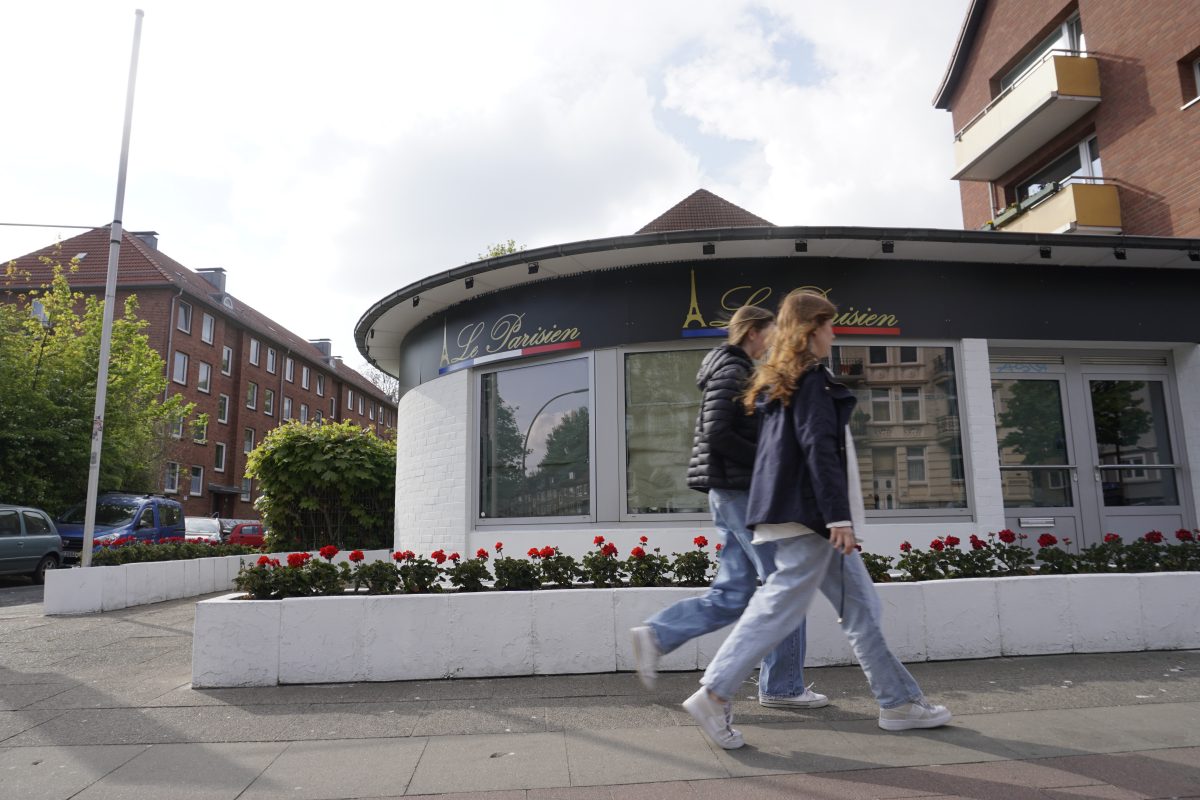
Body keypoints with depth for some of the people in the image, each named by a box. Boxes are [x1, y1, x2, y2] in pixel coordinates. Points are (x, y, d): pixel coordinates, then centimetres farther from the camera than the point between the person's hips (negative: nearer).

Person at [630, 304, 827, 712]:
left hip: (730, 492, 10)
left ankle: (656, 634, 5)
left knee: (731, 593, 8)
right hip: (742, 490, -10)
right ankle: (782, 686, 10)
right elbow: (716, 433, -21)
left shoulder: (732, 369, 21)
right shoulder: (732, 369, -10)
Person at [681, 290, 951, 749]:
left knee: (859, 605, 13)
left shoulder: (779, 382, 18)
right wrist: (839, 516, -21)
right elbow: (820, 448, -19)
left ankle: (898, 701, 21)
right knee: (781, 606, -6)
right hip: (809, 514, -10)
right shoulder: (812, 379, -10)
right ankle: (713, 696, -2)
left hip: (796, 513, 10)